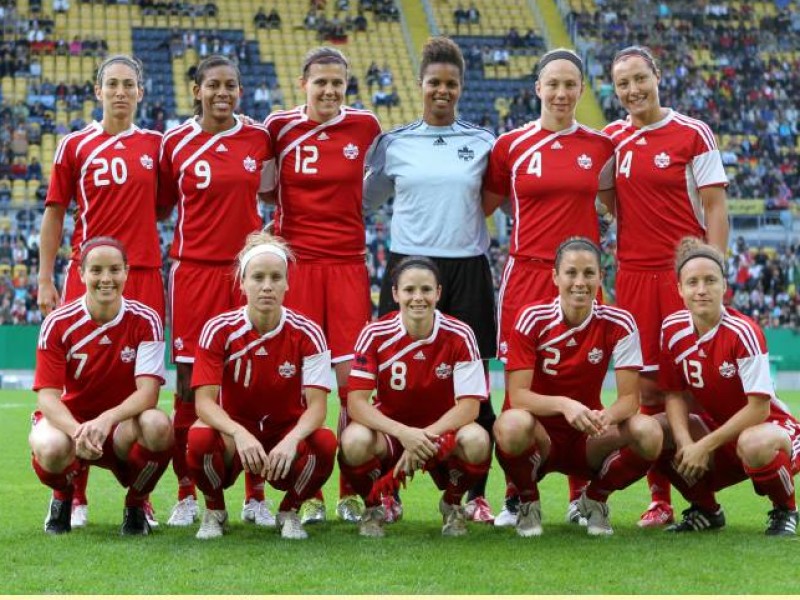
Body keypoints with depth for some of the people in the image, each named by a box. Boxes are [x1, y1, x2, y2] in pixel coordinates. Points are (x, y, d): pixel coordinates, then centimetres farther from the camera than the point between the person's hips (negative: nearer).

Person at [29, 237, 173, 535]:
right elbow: (47, 395, -17)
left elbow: (148, 393, -19)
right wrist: (77, 430, -38)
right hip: (69, 421, 0)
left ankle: (136, 503, -2)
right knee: (50, 447, -38)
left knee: (158, 425, -35)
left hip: (123, 427, 1)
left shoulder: (145, 320, -11)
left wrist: (106, 420, -39)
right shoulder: (58, 323, -12)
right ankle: (63, 497, 4)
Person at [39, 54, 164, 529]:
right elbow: (55, 213, 7)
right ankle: (74, 498, 5)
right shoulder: (76, 146, 7)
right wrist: (46, 279, 2)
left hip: (144, 273, 1)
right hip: (86, 274, -1)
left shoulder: (156, 145, 10)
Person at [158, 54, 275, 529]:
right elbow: (161, 206, 9)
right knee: (191, 381, -1)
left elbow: (273, 190, 17)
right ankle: (187, 495, 8)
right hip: (195, 269, -1)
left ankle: (256, 497, 9)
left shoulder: (260, 138, 5)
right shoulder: (176, 142, 2)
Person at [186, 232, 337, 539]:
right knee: (200, 437, -34)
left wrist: (292, 440, -39)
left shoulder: (307, 333, -12)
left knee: (325, 443, -32)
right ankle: (214, 511, -1)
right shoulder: (219, 330, -13)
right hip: (233, 429, 0)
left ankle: (289, 511, 0)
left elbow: (316, 405, -18)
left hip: (286, 433, 1)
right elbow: (205, 401, -19)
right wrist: (240, 434, -39)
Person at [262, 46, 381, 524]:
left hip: (348, 265, 1)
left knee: (353, 379, -3)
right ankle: (308, 495, 7)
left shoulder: (365, 125, 4)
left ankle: (351, 493, 6)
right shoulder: (280, 127, 2)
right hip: (296, 264, 0)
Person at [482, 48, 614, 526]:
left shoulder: (602, 146, 6)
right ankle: (517, 496, 7)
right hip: (526, 272, -1)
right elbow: (486, 204, 12)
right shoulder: (511, 146, 4)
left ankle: (582, 497, 12)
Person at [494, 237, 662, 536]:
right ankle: (528, 503, -4)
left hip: (590, 439, 2)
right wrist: (564, 404, -38)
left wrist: (605, 417, -35)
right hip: (540, 437, -2)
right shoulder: (532, 318, -13)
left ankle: (594, 499, 4)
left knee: (649, 432, -27)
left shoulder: (618, 323, -9)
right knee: (512, 424, -37)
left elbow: (629, 397, -12)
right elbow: (518, 395, -18)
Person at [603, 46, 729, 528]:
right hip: (633, 274, 4)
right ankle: (660, 497, 9)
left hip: (684, 271, -4)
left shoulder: (692, 134, -1)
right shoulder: (611, 139, 11)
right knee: (648, 386, 3)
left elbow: (715, 206, -4)